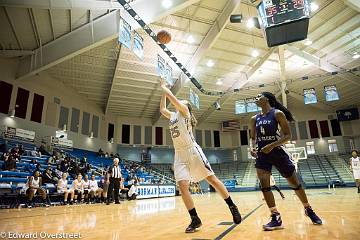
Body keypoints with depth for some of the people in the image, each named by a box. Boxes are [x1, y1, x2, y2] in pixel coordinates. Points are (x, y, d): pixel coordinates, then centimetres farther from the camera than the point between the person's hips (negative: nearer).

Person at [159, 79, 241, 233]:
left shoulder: (184, 110, 1)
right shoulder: (172, 116, 22)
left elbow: (172, 97, -11)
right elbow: (162, 109, 33)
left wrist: (164, 88, 6)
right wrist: (163, 90, 31)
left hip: (192, 151, -6)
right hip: (179, 154, 7)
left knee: (212, 179, -4)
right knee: (182, 186, -7)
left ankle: (232, 206, 10)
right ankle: (195, 219, 2)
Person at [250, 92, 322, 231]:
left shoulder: (277, 113, -8)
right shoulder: (255, 119, 7)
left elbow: (288, 136, -11)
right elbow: (252, 138, 15)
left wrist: (271, 145, -22)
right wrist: (252, 147, -7)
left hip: (277, 152, -4)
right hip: (262, 154, 4)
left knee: (295, 184, 10)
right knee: (264, 185, -8)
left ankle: (308, 210, 34)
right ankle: (276, 218, 0)